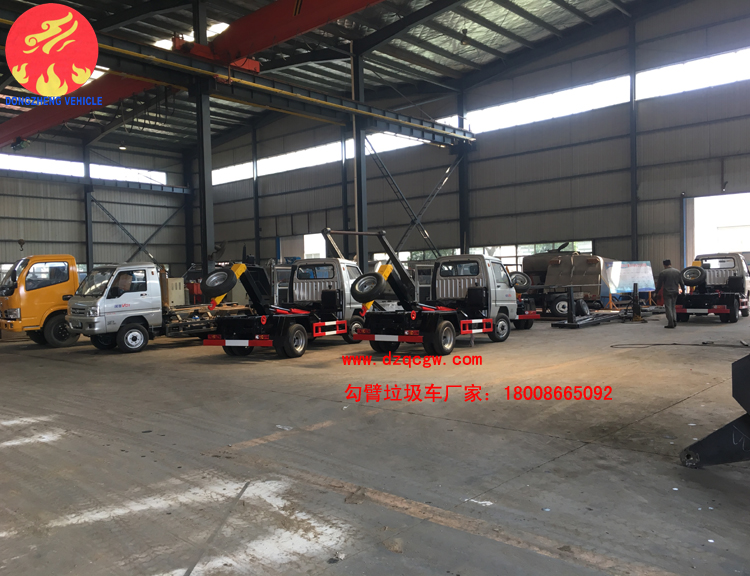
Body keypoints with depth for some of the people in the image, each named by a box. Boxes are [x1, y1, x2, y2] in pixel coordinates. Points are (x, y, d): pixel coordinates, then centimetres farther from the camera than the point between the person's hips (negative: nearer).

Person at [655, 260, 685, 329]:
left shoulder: (663, 272, -7)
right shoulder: (678, 271, 8)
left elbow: (659, 284, -5)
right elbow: (681, 283, 13)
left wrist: (656, 292, 4)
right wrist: (683, 290, 23)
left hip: (667, 292, -5)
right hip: (675, 292, 5)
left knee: (668, 307, -3)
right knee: (673, 307, 17)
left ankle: (670, 323, -6)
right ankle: (674, 321, 8)